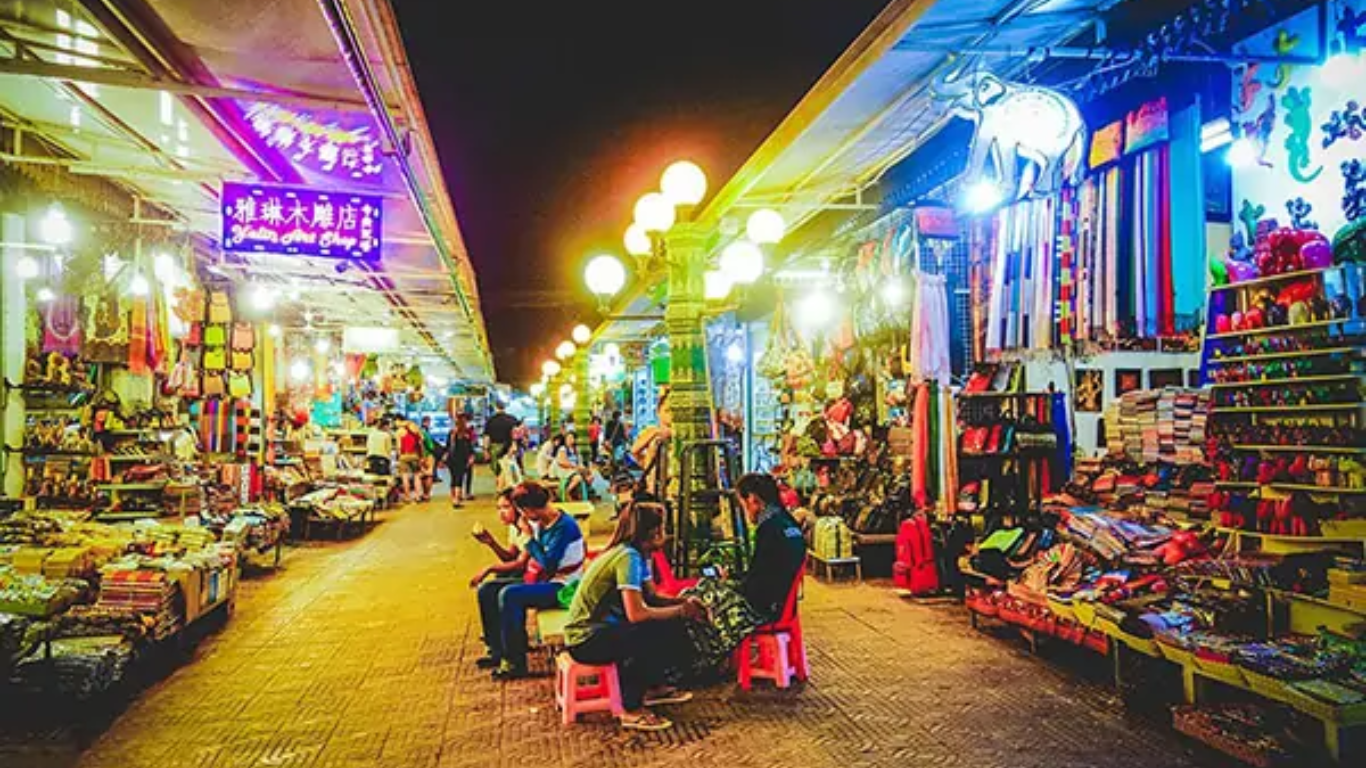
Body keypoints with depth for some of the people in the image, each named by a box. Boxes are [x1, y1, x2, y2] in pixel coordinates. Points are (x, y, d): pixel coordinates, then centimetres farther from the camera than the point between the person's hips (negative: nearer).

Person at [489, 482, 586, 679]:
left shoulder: (564, 526, -20)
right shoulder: (539, 523, 5)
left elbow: (548, 564, -26)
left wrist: (529, 537, -20)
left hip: (563, 588, -9)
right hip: (545, 580, 9)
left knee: (509, 596, -25)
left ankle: (515, 663, -14)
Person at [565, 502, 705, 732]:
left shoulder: (638, 554, 6)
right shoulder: (628, 557, -23)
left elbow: (651, 596, 11)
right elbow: (636, 613, -30)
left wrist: (683, 601, -6)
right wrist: (681, 611, -19)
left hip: (602, 627, 10)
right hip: (586, 639, -10)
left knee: (672, 627, 3)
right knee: (654, 637, -28)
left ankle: (654, 687, 19)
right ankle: (632, 711, -15)